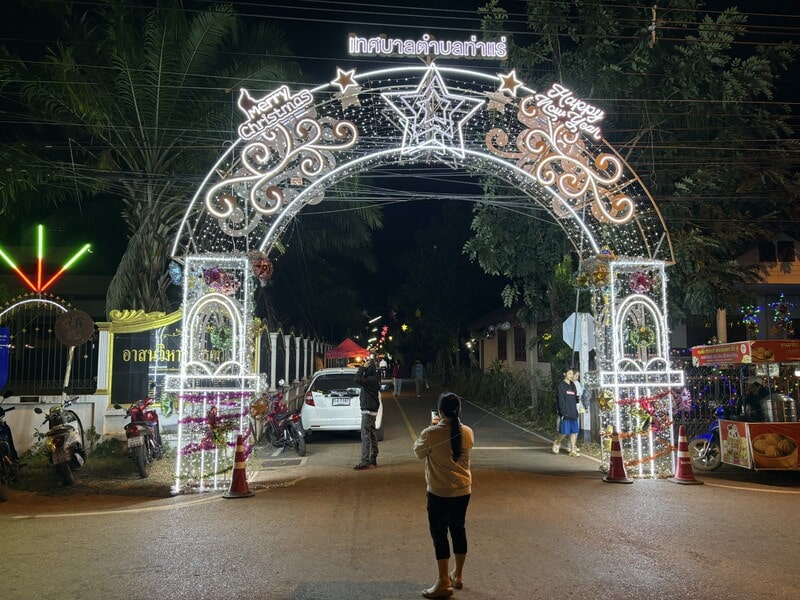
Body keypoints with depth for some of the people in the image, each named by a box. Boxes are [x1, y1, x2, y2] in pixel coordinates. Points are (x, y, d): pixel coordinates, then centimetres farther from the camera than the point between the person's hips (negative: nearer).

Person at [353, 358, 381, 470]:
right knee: (372, 434, 15)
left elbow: (357, 379, -31)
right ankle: (373, 459, 23)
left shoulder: (371, 379, -20)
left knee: (365, 436, -9)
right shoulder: (374, 378, 11)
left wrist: (362, 367, -22)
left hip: (368, 411, -10)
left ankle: (365, 462, -10)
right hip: (372, 410, 10)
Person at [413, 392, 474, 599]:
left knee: (439, 534, 4)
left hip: (439, 493, -5)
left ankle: (444, 583, 8)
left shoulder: (431, 434, -18)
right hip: (463, 491, 5)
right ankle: (457, 575, 31)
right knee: (458, 530, 18)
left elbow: (419, 453, -1)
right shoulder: (468, 433, -4)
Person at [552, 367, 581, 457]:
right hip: (565, 412, -6)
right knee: (564, 431, -6)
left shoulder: (572, 385, 15)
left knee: (574, 431, 4)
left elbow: (574, 398, 16)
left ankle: (573, 450, 10)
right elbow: (561, 400, -11)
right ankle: (557, 443, 21)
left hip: (573, 412, 7)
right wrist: (563, 413, -16)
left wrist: (575, 411, 7)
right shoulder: (561, 385, -5)